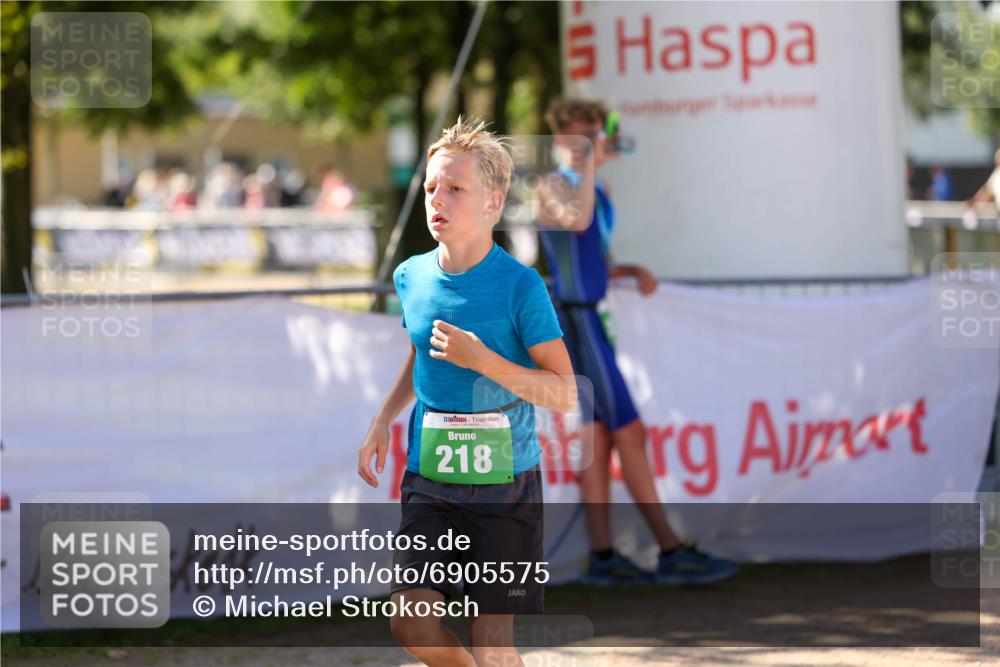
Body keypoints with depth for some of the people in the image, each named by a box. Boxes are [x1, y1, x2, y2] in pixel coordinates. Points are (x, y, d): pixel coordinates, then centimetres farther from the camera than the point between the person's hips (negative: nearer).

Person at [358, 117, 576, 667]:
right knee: (411, 620, -7)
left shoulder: (520, 285, -12)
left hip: (505, 482, -4)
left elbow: (565, 393, -13)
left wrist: (483, 360, -23)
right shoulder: (411, 277, 4)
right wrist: (382, 422, 15)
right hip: (429, 477, 4)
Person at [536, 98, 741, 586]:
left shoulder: (597, 192, 17)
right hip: (577, 322, -9)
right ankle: (671, 553, -10)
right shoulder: (553, 188, -10)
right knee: (629, 434, -10)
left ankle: (602, 557, 5)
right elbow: (577, 221, -33)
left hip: (598, 321, 9)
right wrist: (588, 163, -23)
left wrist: (636, 272, 6)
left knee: (599, 440, 6)